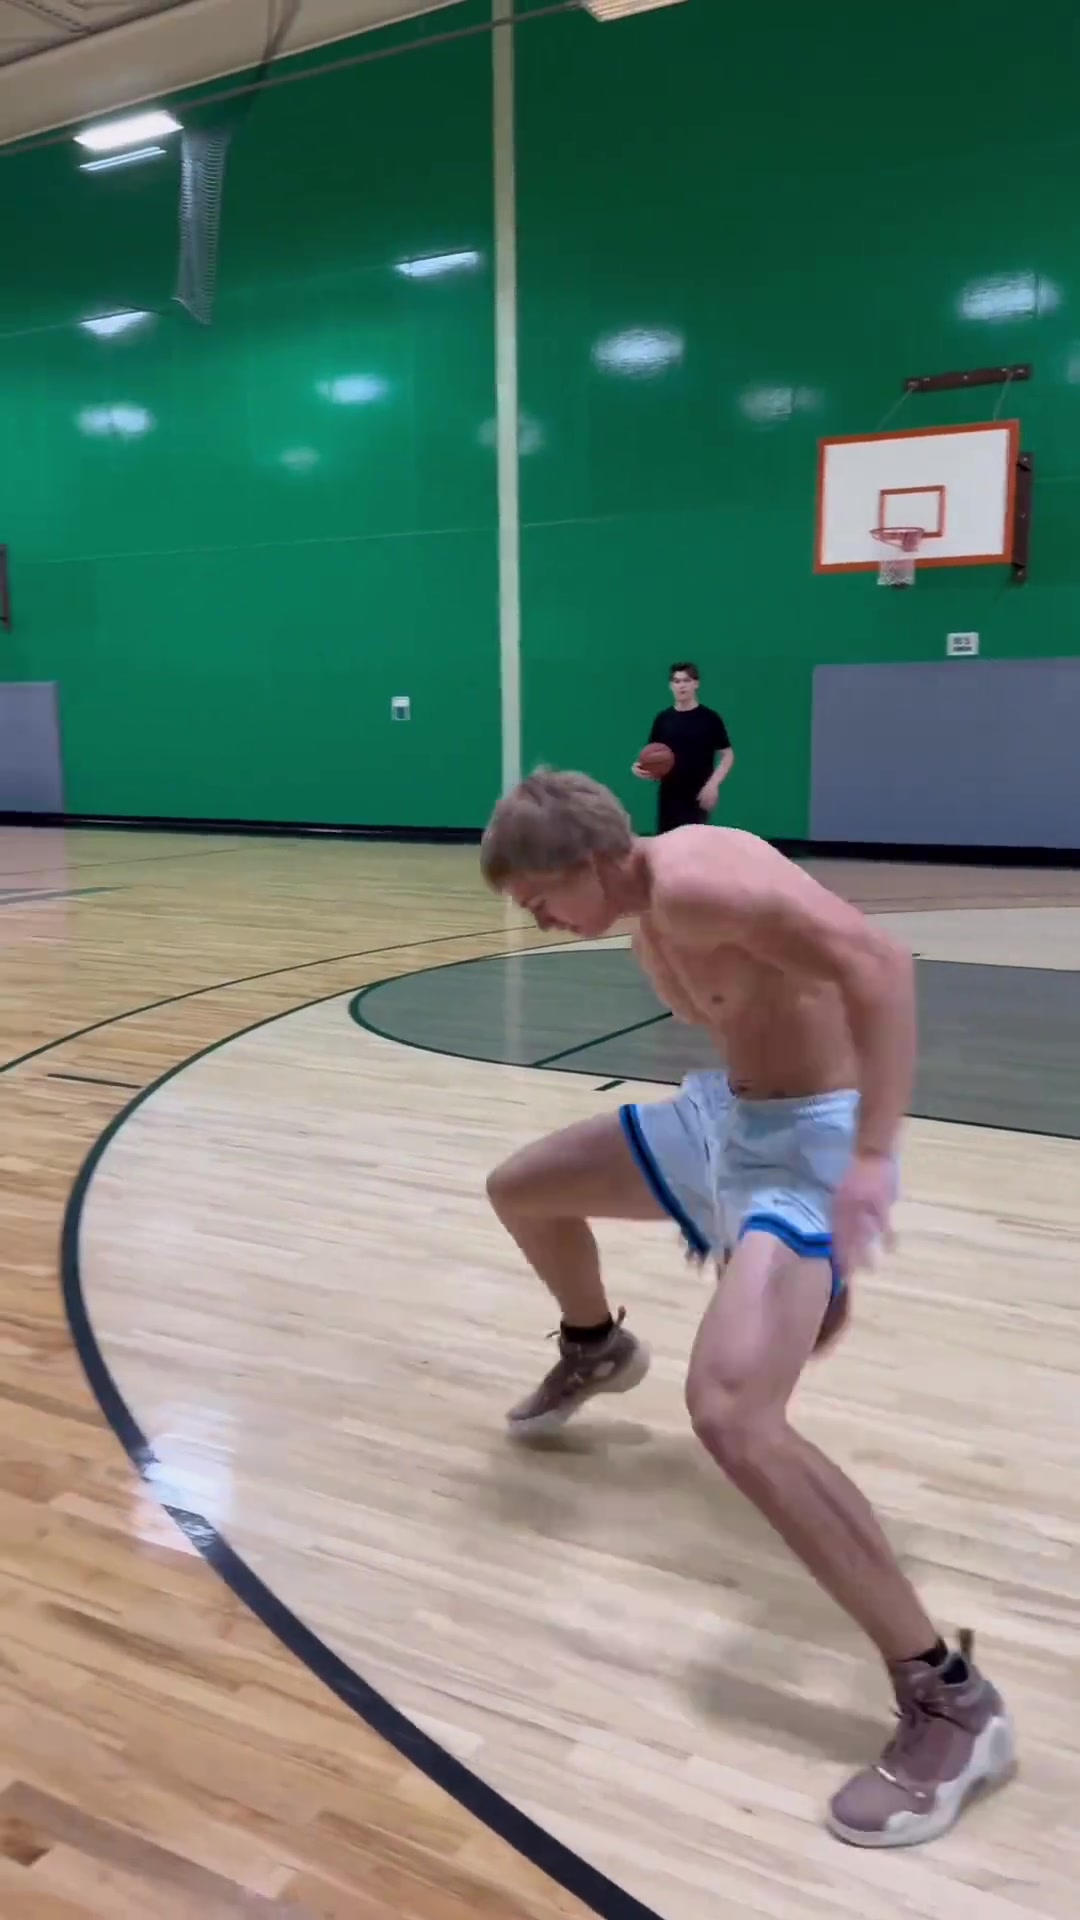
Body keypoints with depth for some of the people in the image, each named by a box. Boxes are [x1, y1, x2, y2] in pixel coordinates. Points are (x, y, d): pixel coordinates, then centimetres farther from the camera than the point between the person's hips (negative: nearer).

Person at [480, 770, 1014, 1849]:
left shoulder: (696, 881, -24)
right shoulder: (648, 915, 8)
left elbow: (877, 967, -32)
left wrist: (871, 1160, -37)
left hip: (804, 1141, -10)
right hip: (721, 1113, 10)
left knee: (729, 1413, -29)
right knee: (519, 1191, 21)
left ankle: (948, 1699, -16)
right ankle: (597, 1352, 52)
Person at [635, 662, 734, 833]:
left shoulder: (709, 718, -4)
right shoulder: (663, 719, 6)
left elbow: (727, 755, 0)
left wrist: (714, 783, -14)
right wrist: (641, 768, -10)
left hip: (697, 797, -4)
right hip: (668, 796, 4)